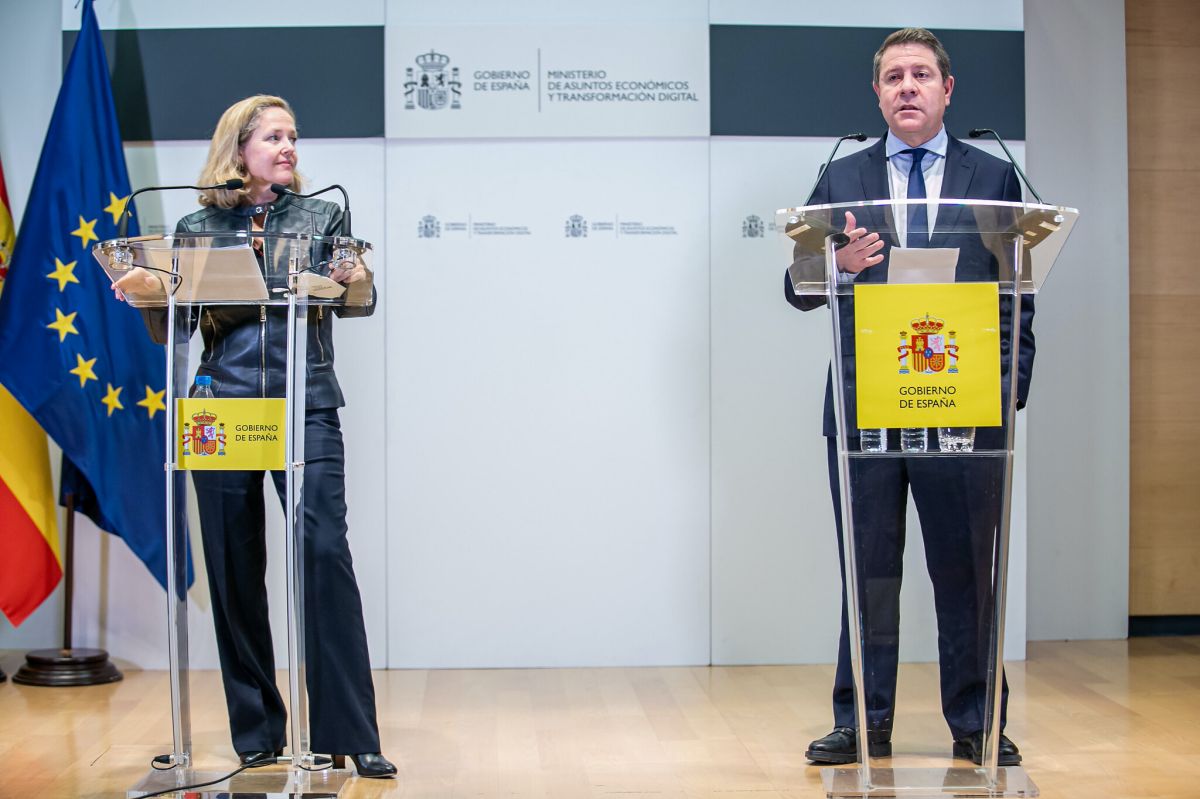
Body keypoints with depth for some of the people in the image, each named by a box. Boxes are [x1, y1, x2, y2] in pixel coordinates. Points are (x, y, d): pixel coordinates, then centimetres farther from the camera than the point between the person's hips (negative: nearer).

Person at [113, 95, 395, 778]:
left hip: (306, 408, -1)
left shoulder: (321, 216, 12)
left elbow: (356, 303, 2)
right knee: (234, 568, 2)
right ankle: (256, 731, 15)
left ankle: (352, 734, -6)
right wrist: (149, 292, -10)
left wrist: (356, 281, -21)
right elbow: (171, 332, 11)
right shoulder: (198, 228, 12)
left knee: (326, 554, -11)